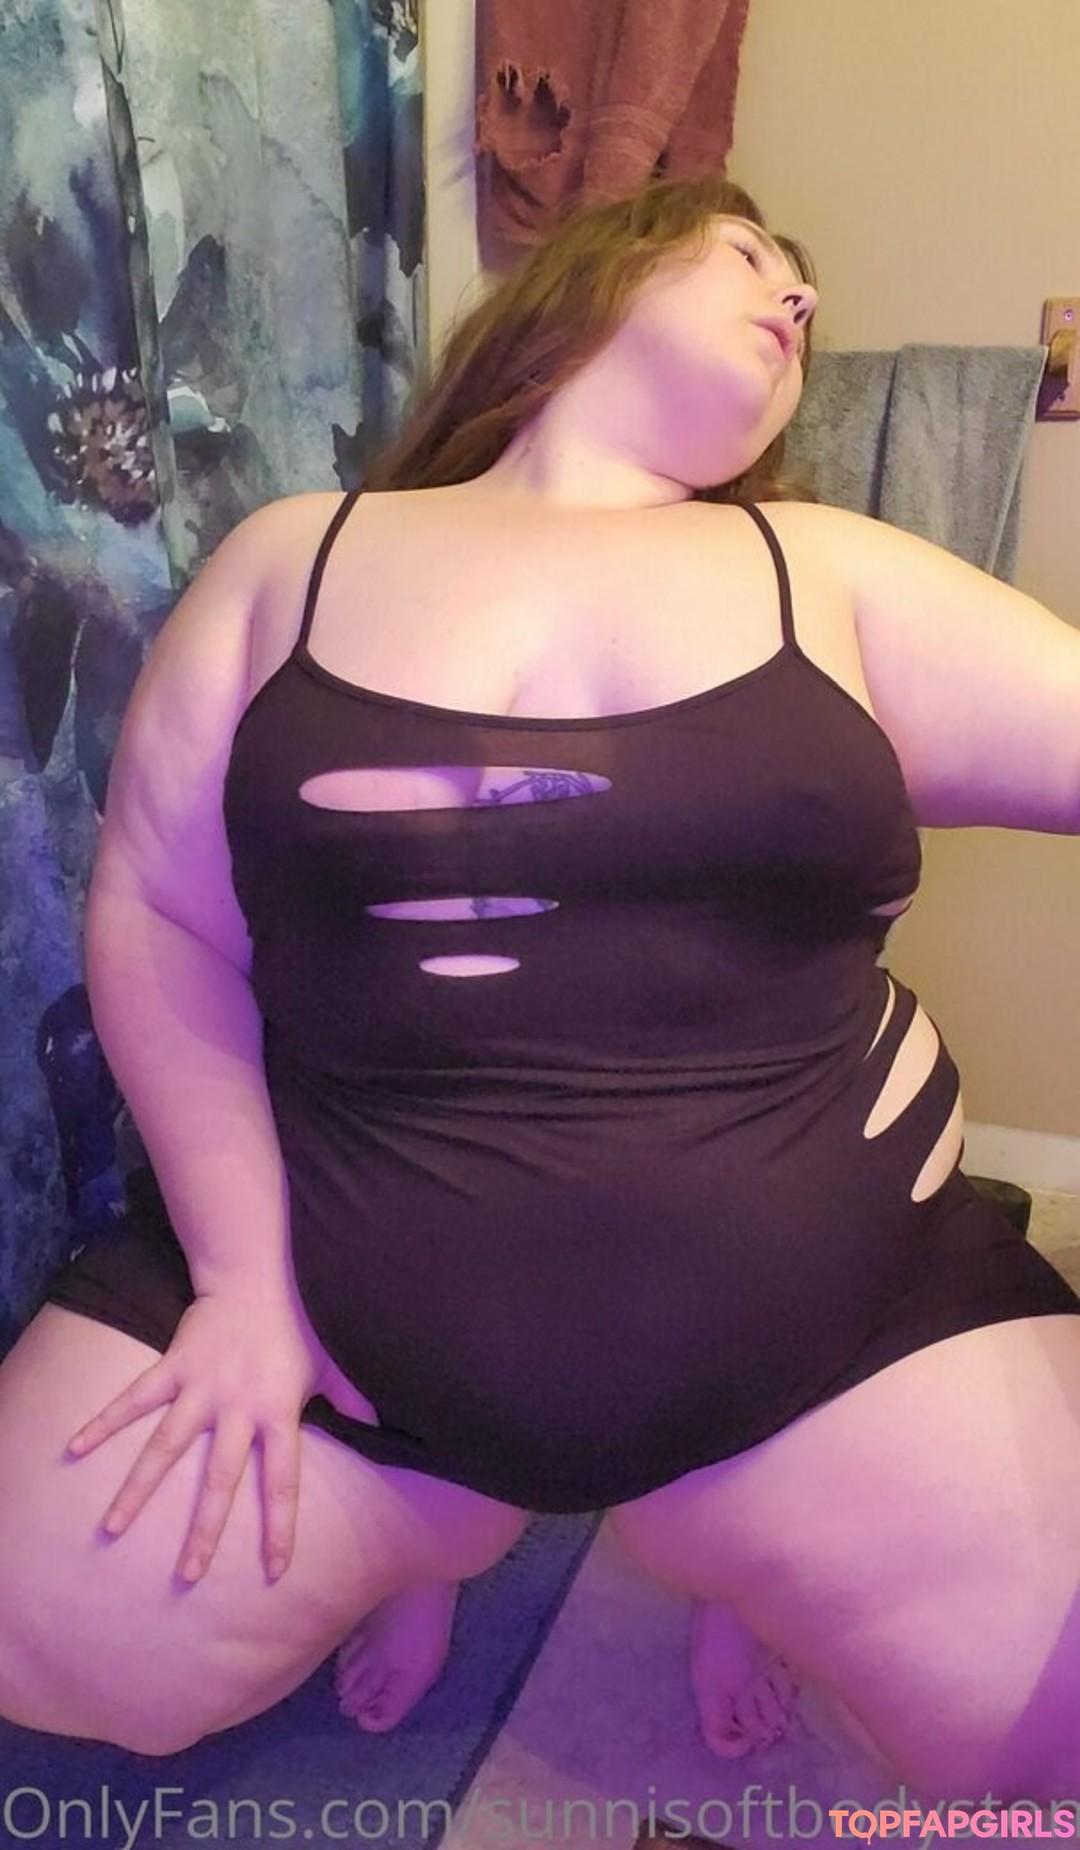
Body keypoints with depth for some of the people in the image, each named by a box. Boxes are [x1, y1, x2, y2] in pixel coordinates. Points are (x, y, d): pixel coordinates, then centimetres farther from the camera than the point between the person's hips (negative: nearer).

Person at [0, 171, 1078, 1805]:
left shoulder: (833, 575, 4)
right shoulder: (294, 561, 2)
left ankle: (749, 1571, 20)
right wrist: (243, 1272, -8)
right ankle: (423, 1532, 22)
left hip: (827, 1317, 1)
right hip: (331, 1294, 1)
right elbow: (156, 917, -1)